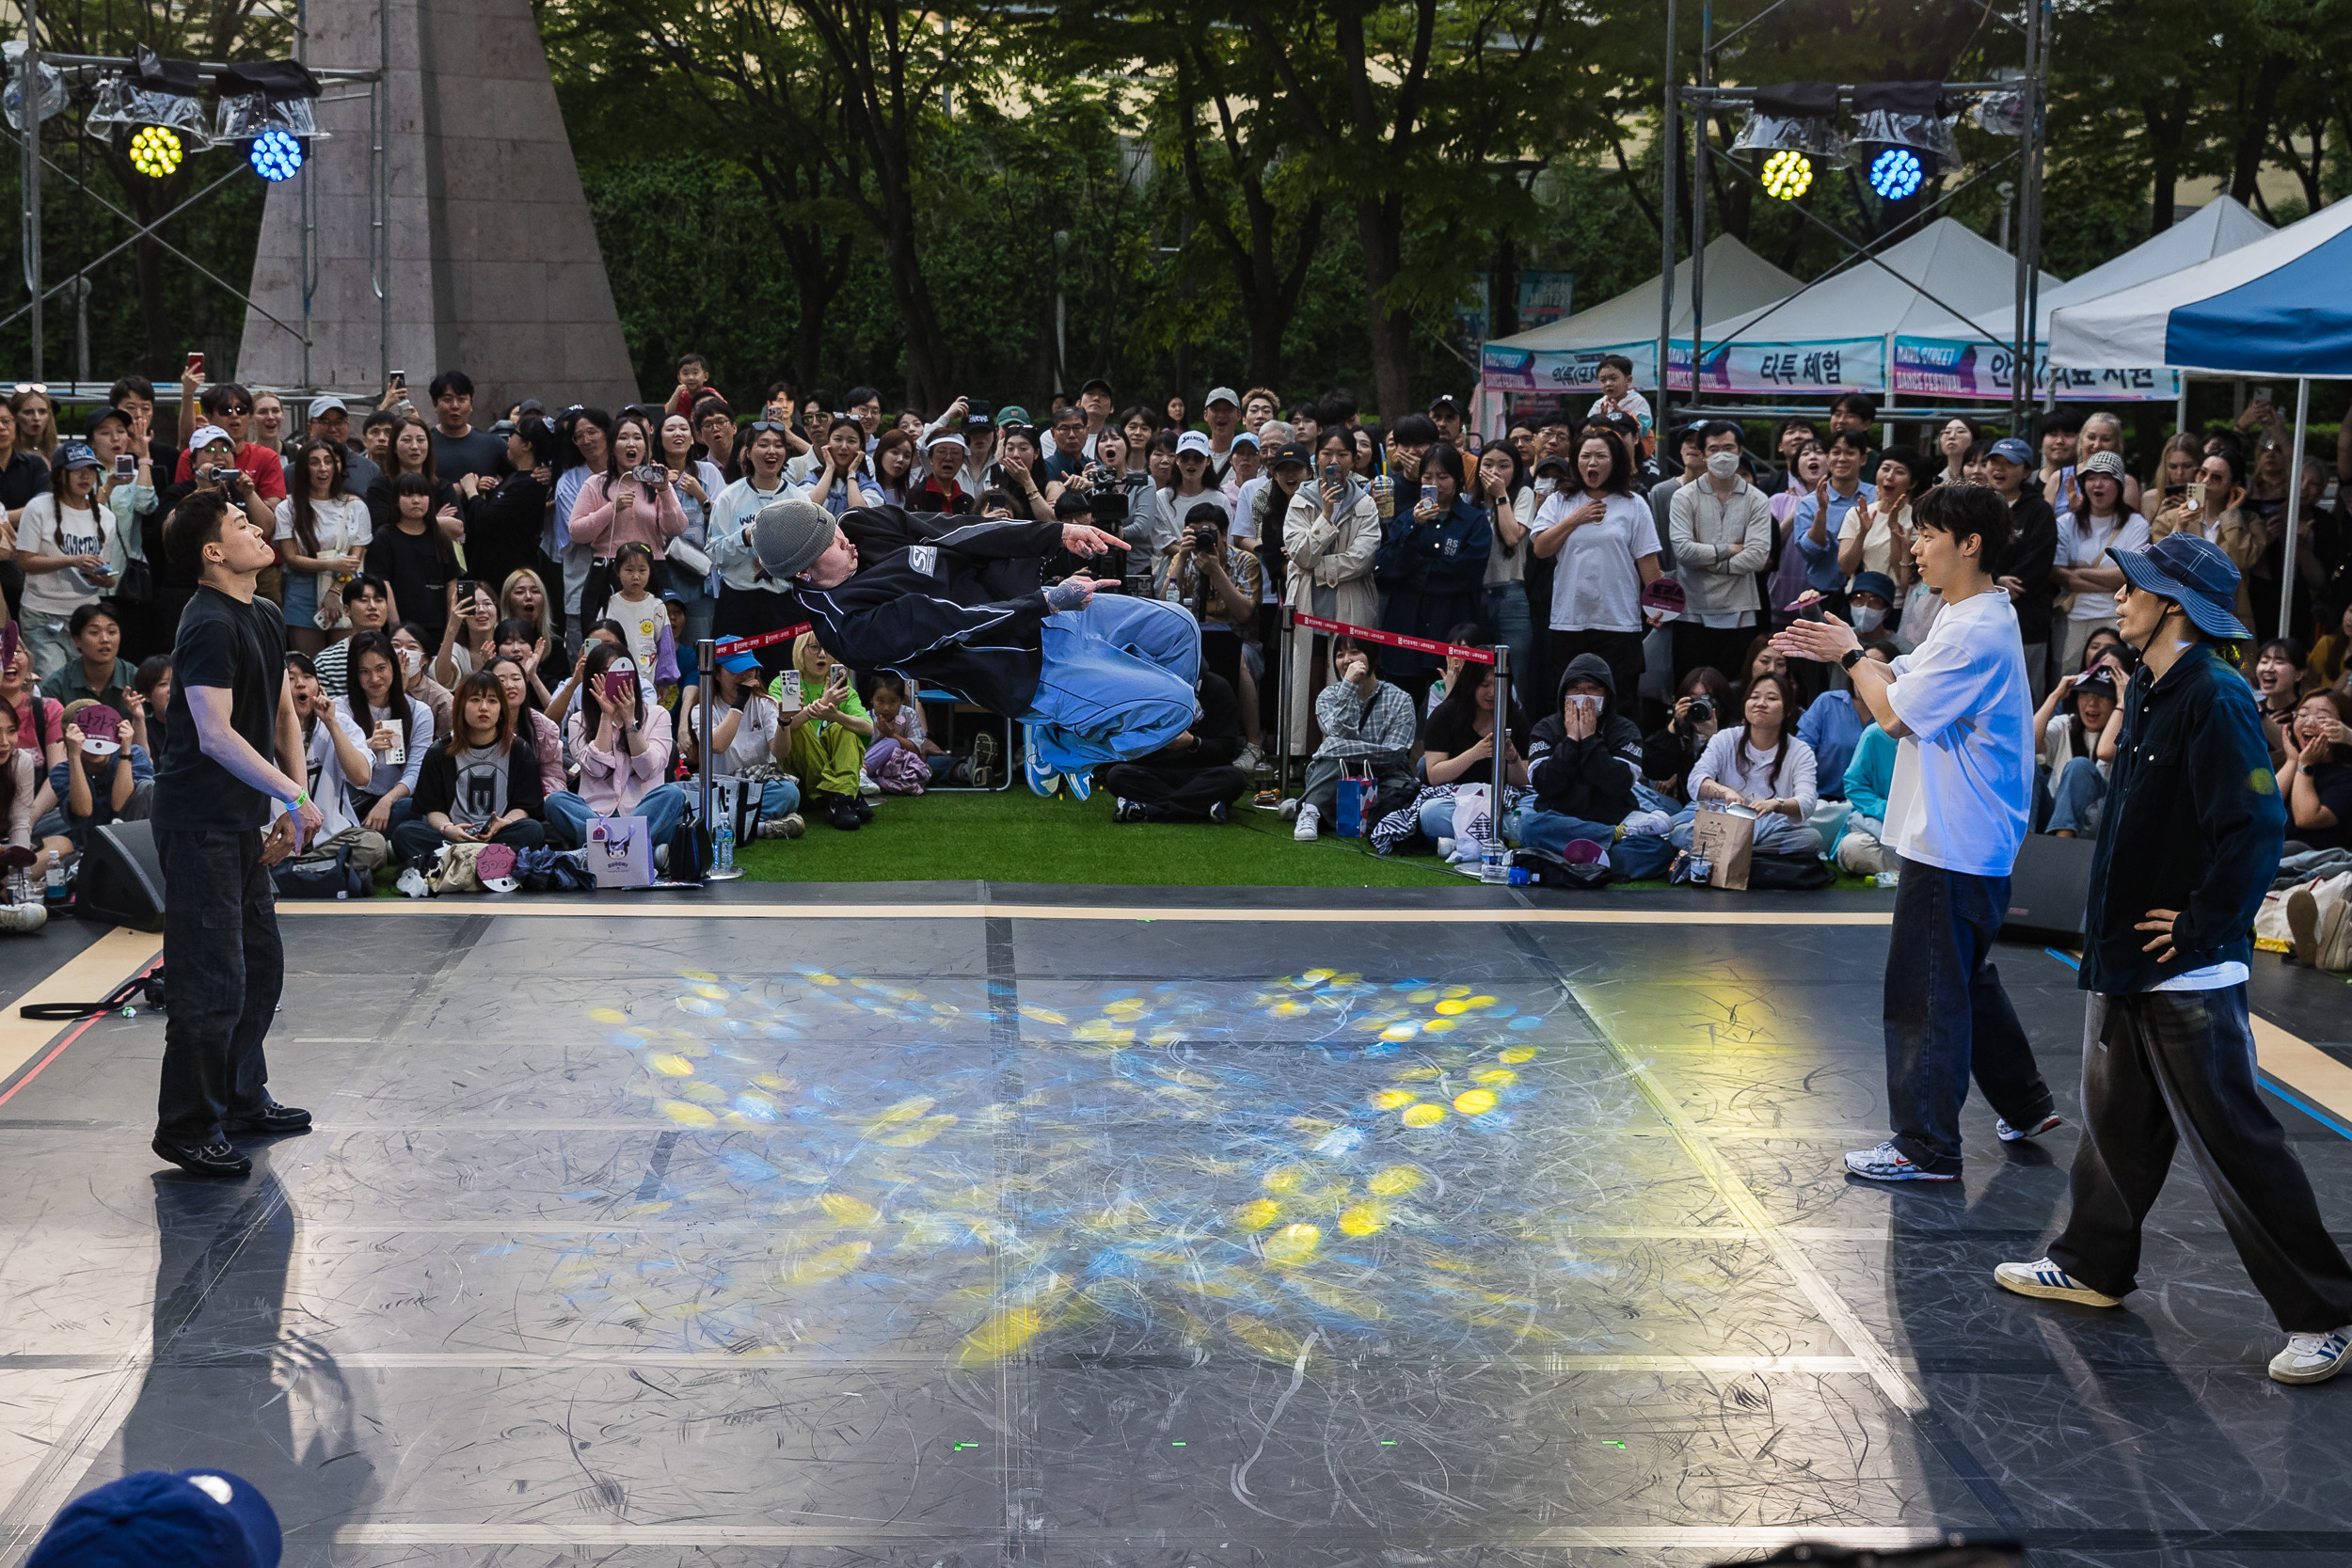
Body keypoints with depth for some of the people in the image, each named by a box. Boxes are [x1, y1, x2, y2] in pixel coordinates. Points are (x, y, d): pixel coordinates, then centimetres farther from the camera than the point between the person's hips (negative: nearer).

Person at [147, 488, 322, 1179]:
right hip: (199, 822, -10)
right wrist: (294, 797, -25)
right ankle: (187, 1129, 2)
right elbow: (216, 736, -24)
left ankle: (242, 1098, 34)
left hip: (241, 818, 10)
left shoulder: (267, 619, 12)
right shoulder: (210, 625, -18)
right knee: (215, 979, -7)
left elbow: (283, 715, 17)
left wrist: (293, 801, 6)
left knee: (261, 963, 19)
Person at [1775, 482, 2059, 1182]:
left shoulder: (1978, 632, -22)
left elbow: (1894, 713, -22)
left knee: (1924, 990, -3)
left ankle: (1925, 1146, 4)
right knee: (1965, 978, 22)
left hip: (1954, 842, -11)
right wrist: (1844, 652, 5)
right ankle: (2025, 1106, 34)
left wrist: (1853, 658, -6)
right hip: (1962, 835, 11)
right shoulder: (1964, 614, 11)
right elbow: (1907, 680, 18)